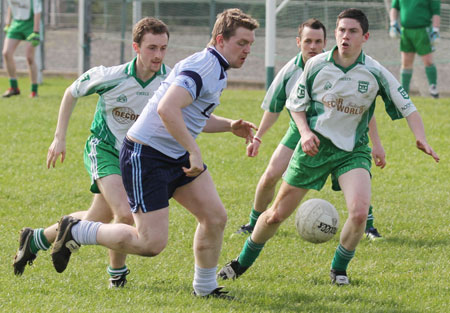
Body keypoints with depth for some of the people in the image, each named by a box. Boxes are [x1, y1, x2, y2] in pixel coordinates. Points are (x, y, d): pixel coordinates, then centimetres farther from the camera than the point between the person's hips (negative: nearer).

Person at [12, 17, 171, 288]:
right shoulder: (111, 77, -23)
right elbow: (72, 93, -4)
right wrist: (60, 138, -3)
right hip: (104, 150, -5)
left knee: (97, 221, 14)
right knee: (125, 214, -26)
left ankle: (36, 240, 39)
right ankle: (117, 274, -2)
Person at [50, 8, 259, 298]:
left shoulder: (217, 71, 13)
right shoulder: (202, 67, -20)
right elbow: (167, 109, -34)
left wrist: (229, 125, 16)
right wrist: (194, 153, -30)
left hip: (177, 156, 10)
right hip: (145, 157, -10)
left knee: (215, 217, 4)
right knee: (152, 243, -11)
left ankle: (205, 286, 22)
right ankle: (75, 231, 6)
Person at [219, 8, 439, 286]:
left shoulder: (375, 73, -10)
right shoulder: (316, 65, -7)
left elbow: (407, 107, -7)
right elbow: (296, 103, 6)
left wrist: (421, 139, -23)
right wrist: (305, 132, -12)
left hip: (353, 151, -1)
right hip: (315, 146, 1)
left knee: (359, 211, -24)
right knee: (277, 214, 5)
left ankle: (339, 268, 2)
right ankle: (242, 263, 28)